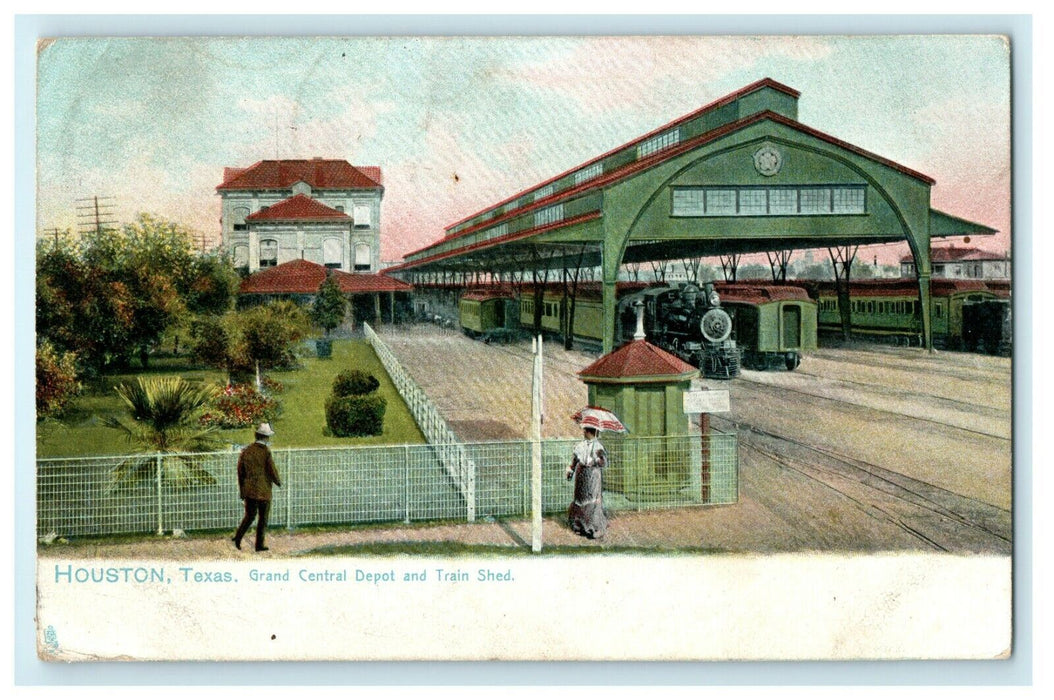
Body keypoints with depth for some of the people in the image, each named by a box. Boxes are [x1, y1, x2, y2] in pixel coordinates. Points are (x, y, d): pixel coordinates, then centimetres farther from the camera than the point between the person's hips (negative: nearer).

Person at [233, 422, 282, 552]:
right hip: (264, 490, -4)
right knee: (263, 518, 8)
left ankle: (238, 537, -1)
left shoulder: (246, 451, 1)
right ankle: (259, 544, 11)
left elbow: (240, 472, 6)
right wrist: (278, 482, 8)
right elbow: (272, 471, -13)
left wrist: (241, 490, 16)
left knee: (249, 515, 17)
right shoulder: (266, 452, -15)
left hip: (249, 490, 4)